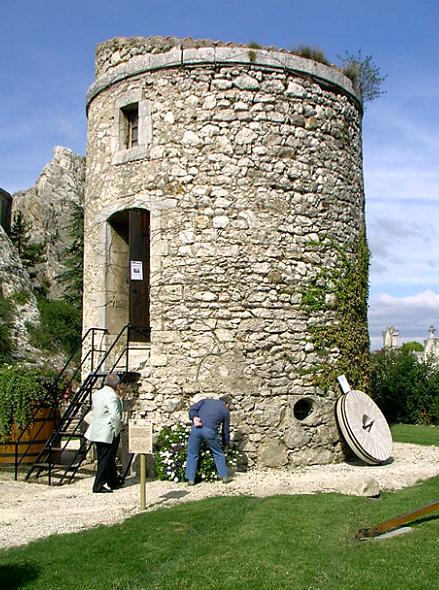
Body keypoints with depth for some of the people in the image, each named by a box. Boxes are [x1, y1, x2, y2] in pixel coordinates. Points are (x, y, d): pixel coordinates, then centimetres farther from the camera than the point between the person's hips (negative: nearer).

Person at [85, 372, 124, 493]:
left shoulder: (97, 393, 8)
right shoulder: (112, 396, -20)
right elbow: (115, 415, -26)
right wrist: (116, 431, -13)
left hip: (96, 432, 9)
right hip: (108, 433, -9)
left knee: (108, 459, 19)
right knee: (106, 460, 0)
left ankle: (114, 482, 31)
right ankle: (98, 486, 3)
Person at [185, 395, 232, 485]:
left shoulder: (206, 400, 26)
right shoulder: (225, 410, 22)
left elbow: (193, 408, 8)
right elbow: (226, 430, 26)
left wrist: (194, 417, -5)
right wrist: (226, 443, 39)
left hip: (196, 428, 1)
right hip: (210, 431, -1)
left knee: (193, 454, 13)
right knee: (218, 454, 19)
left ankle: (190, 479, 12)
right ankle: (224, 476, 23)